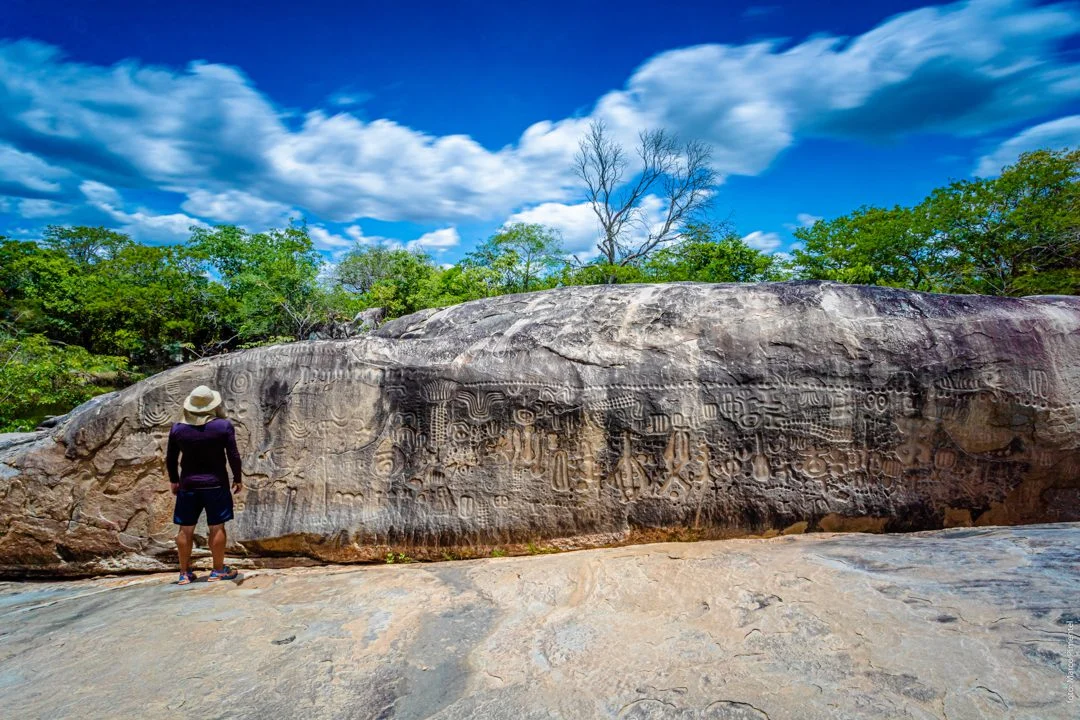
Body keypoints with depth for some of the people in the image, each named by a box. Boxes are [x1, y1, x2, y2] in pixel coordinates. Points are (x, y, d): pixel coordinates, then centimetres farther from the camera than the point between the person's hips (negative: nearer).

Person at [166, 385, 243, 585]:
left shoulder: (177, 429, -2)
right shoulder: (223, 426, -10)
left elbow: (170, 459, 5)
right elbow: (233, 455, -8)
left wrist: (174, 480, 20)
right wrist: (238, 478, 4)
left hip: (188, 485, 3)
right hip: (216, 484, -2)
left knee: (186, 529, 11)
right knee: (217, 527, 5)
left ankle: (184, 573, 19)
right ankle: (218, 570, 13)